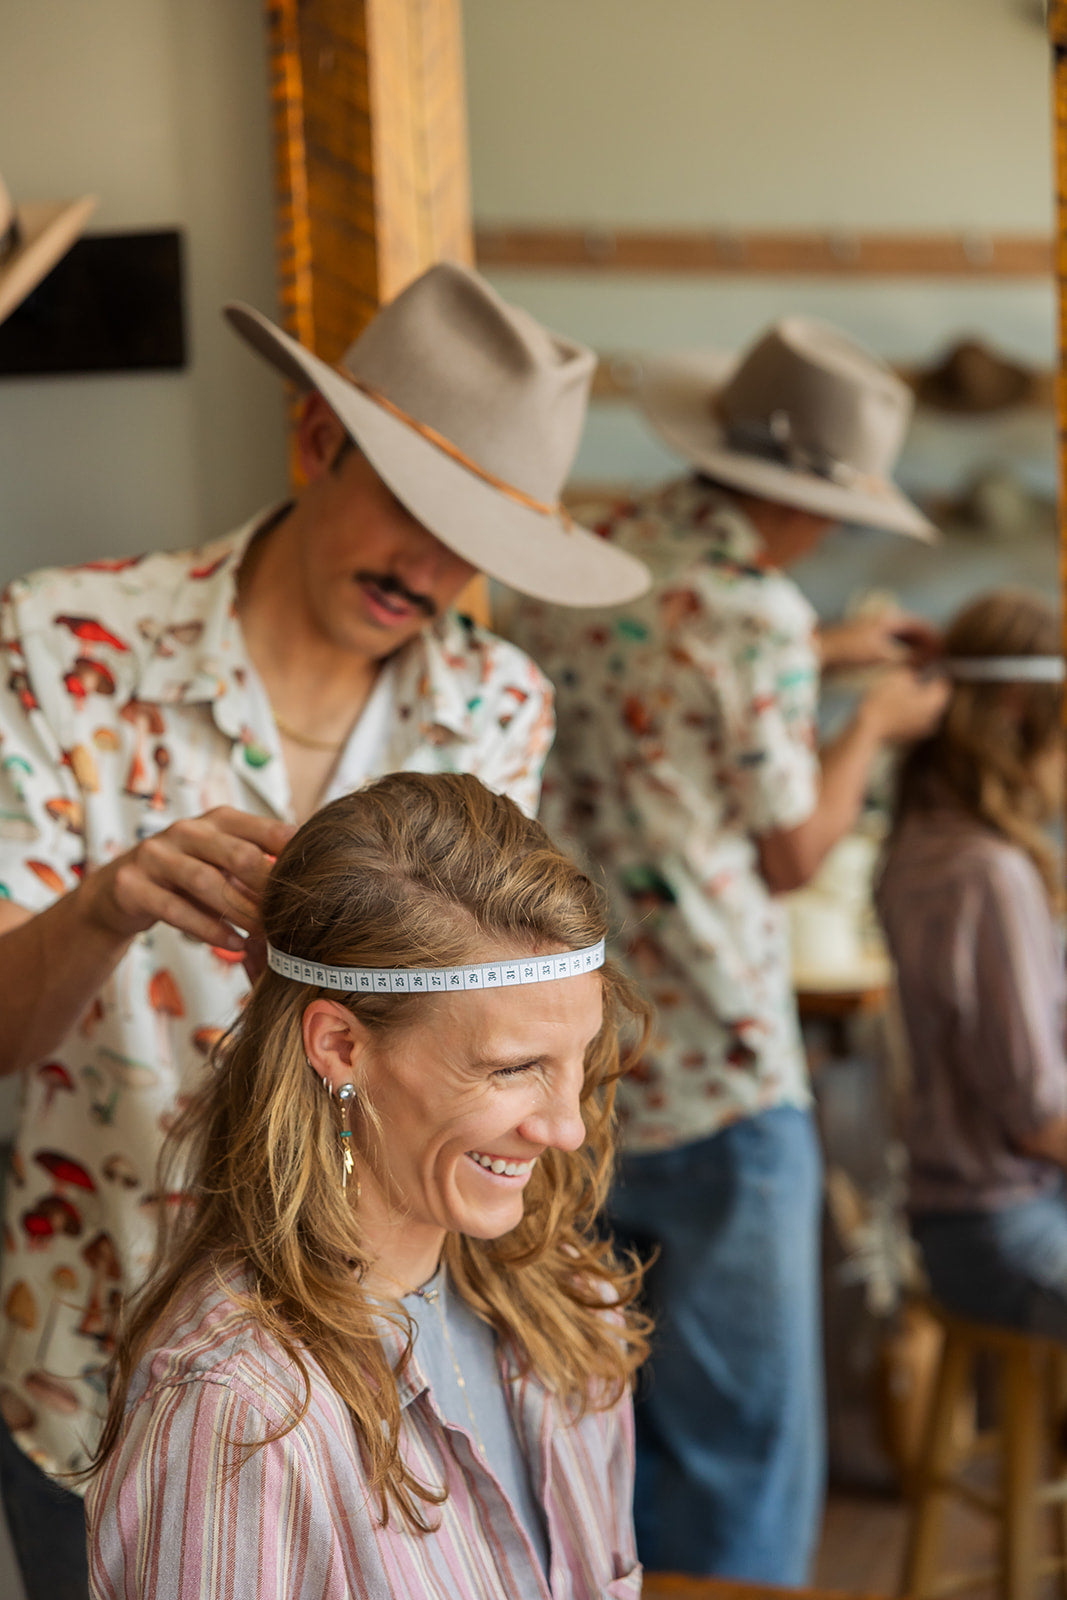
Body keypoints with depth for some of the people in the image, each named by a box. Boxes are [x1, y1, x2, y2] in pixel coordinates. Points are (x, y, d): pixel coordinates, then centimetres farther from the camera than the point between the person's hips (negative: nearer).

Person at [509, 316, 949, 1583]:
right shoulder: (757, 615, -15)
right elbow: (791, 854, -4)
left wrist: (823, 655, 30)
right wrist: (873, 727, 13)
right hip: (713, 1086, -8)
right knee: (749, 1457, 3)